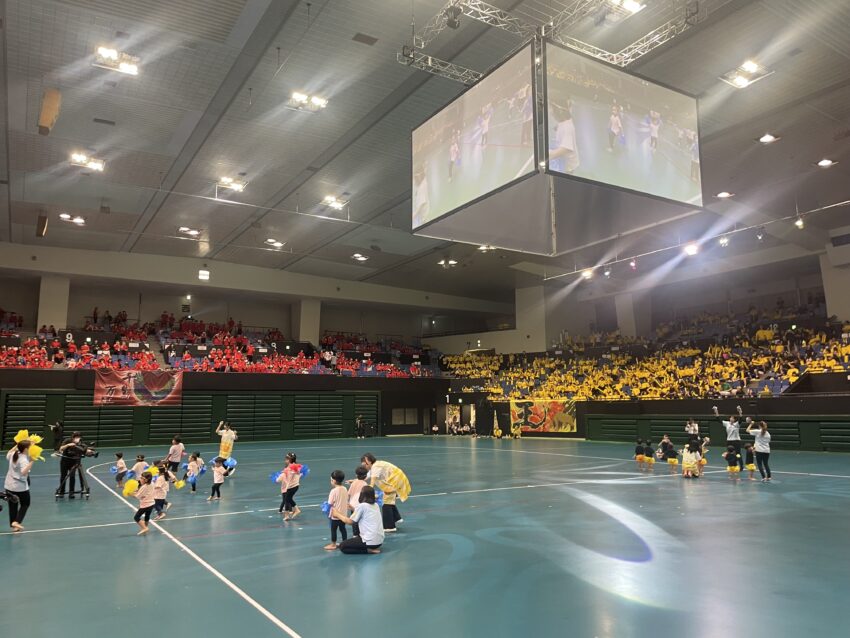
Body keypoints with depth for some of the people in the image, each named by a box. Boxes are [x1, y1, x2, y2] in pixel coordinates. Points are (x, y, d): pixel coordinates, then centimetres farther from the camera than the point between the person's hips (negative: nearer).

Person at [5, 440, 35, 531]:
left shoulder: (13, 455, 3)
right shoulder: (24, 459, -21)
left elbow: (7, 455, 30)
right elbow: (24, 472, -37)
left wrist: (16, 446, 27)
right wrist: (32, 462, -39)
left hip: (9, 485, 7)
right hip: (20, 486, -7)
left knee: (12, 506, 15)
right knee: (25, 504, 11)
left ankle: (13, 525, 22)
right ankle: (16, 522, -3)